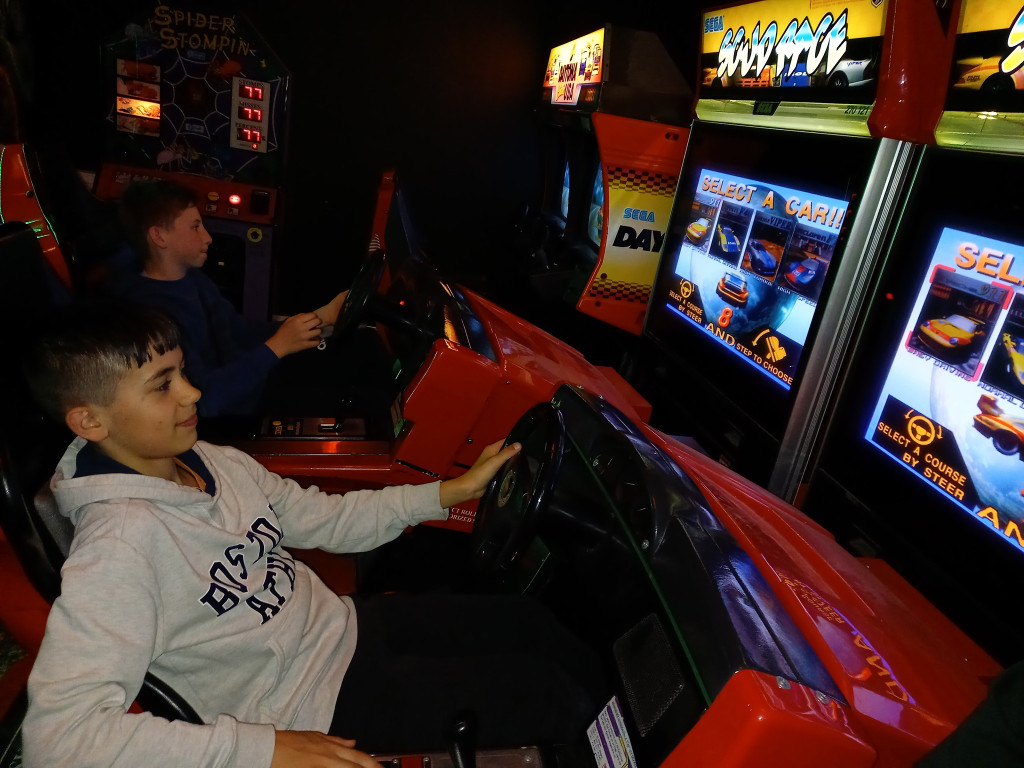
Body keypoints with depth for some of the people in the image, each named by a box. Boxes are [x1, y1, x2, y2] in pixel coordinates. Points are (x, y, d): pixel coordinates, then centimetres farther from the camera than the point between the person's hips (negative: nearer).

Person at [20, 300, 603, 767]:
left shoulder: (215, 462, -2)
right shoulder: (117, 546, -26)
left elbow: (330, 521, 7)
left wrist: (453, 490, 0)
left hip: (346, 624, 7)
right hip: (318, 700, -7)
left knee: (534, 624, 9)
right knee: (547, 694, -6)